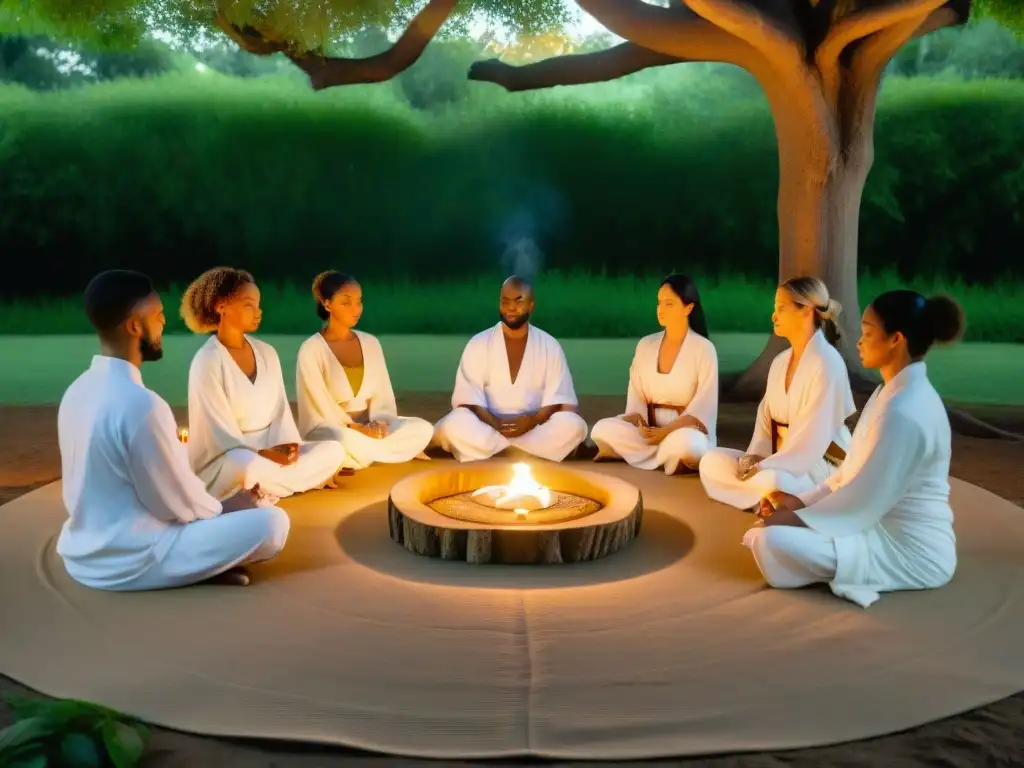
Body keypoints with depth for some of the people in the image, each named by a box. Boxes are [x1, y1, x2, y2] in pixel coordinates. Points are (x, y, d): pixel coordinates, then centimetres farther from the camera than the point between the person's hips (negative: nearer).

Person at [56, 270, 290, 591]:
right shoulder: (141, 404, -25)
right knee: (273, 522, -9)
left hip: (82, 553, 9)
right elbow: (177, 503, -17)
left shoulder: (77, 391, 3)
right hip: (129, 562, -9)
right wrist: (224, 508, 3)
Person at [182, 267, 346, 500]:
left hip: (271, 452, 7)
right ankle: (302, 479, -13)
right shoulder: (207, 362, -13)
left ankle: (265, 489, -12)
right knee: (250, 465, -41)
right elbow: (219, 430, -17)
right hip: (223, 461, -7)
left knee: (333, 450, -11)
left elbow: (280, 408, 6)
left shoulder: (267, 353, 8)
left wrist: (285, 444, -13)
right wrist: (263, 453, -25)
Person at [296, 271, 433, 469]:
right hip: (328, 429, -4)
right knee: (345, 441, -40)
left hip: (369, 426, 4)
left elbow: (383, 394, 7)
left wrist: (379, 423, -15)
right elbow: (317, 405, -12)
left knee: (423, 429, -18)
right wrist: (354, 427, -23)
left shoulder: (370, 343, 9)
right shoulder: (311, 349, -7)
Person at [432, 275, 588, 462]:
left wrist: (534, 420, -20)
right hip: (488, 427, 0)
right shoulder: (478, 344, 2)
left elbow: (558, 396, -1)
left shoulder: (550, 346, 5)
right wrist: (494, 422, -22)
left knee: (572, 425, -28)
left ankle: (497, 452, -26)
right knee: (454, 424, -31)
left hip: (534, 429, 1)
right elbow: (468, 394, -4)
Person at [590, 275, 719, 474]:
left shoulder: (704, 349, -6)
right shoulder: (645, 345, 7)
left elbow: (703, 405, -11)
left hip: (686, 431, -4)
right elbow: (636, 395, 5)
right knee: (603, 429, -23)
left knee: (685, 444, -40)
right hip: (649, 429, 4)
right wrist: (641, 425, -16)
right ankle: (667, 456, -11)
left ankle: (643, 455, -9)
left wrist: (666, 431, -21)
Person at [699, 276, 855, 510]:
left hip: (818, 464, -8)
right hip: (778, 458, 8)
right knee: (712, 461, -8)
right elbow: (766, 415, 10)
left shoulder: (827, 363, -16)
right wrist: (755, 457, -9)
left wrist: (766, 466, -24)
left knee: (770, 481, -39)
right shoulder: (780, 361, 10)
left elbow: (814, 437, -22)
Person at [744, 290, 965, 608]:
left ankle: (860, 577, -5)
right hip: (886, 526, 10)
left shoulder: (905, 411, -25)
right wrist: (802, 501, 4)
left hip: (909, 551, -10)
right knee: (771, 528, 9)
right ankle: (853, 572, 7)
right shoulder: (894, 392, 7)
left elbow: (865, 499, -23)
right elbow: (854, 471, 12)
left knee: (774, 540, -24)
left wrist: (798, 518, -13)